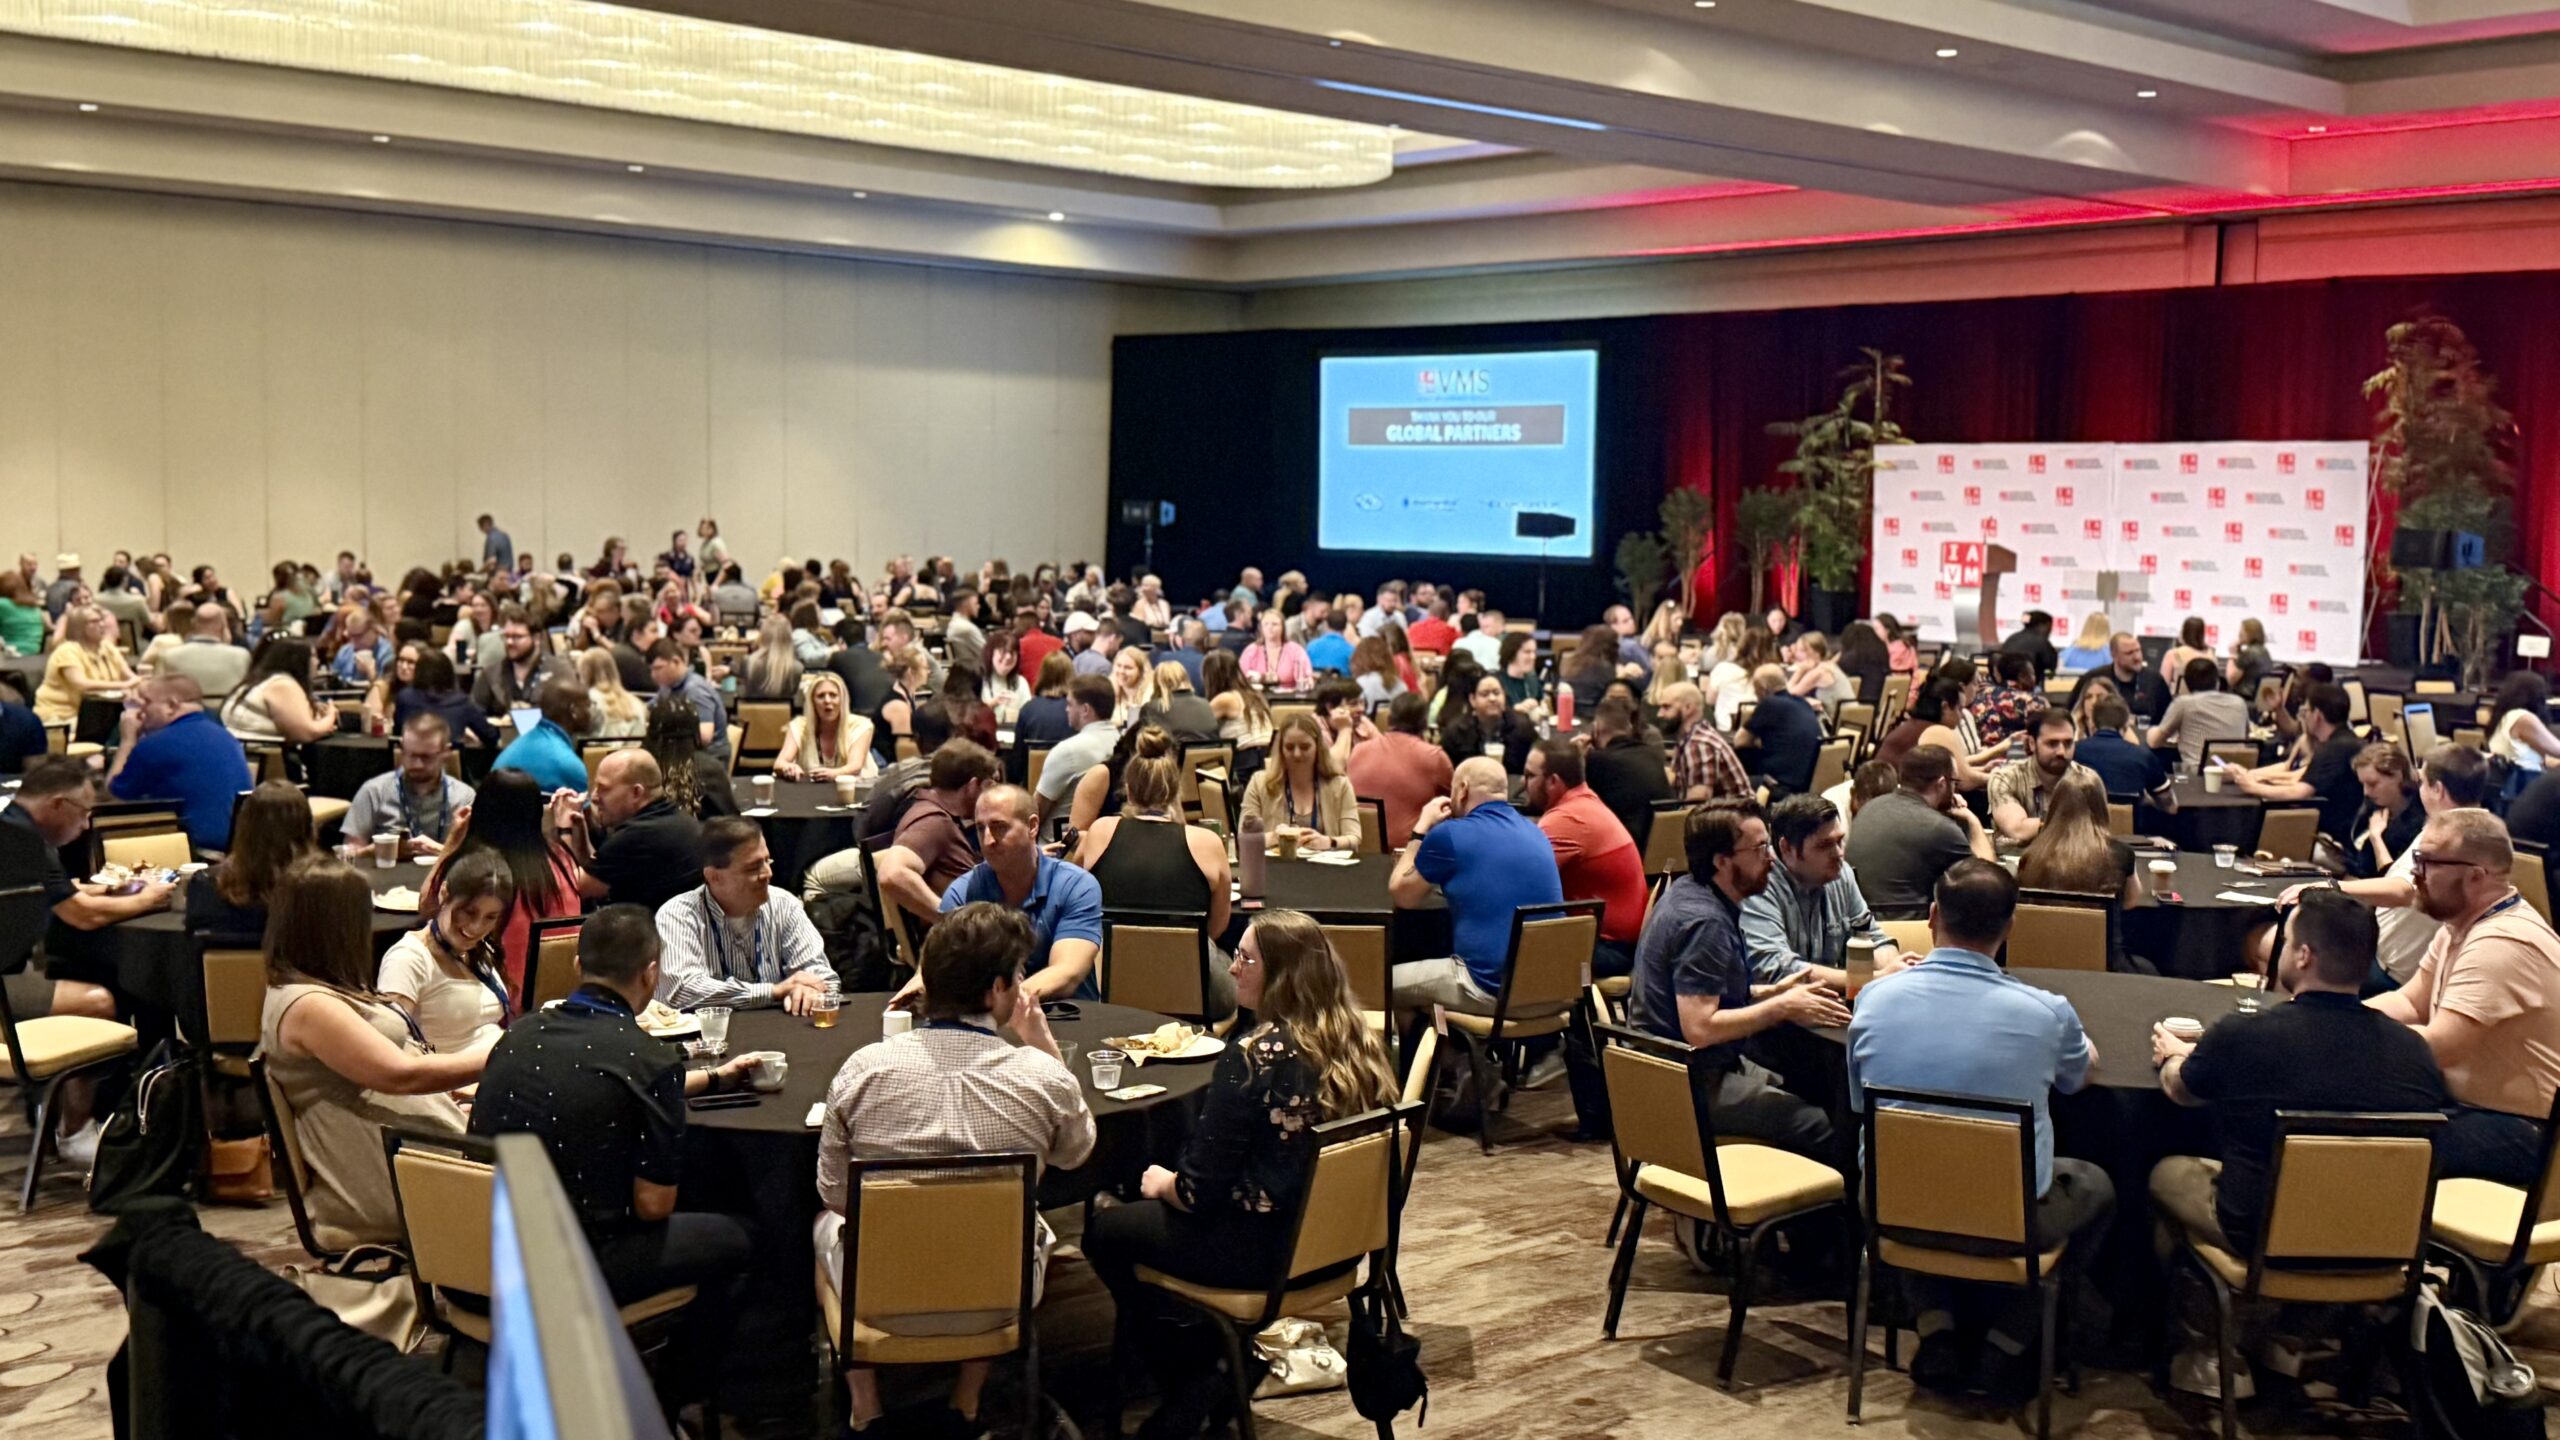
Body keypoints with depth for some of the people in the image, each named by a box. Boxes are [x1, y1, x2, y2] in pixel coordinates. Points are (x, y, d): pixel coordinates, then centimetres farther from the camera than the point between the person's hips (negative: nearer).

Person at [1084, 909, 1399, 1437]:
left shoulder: (1254, 1056, -24)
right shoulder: (1359, 1044, -2)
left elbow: (1200, 1189, -20)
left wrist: (1162, 1183, 3)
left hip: (1261, 1251, -8)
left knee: (1105, 1233, 15)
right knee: (1136, 1214, 26)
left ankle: (1195, 1384, 23)